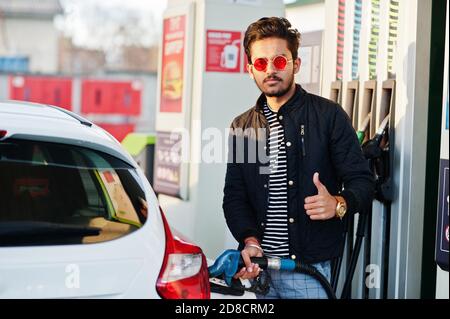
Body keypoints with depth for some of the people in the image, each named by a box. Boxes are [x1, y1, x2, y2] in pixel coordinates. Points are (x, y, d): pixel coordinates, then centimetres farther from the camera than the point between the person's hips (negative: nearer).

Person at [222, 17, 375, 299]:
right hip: (260, 266, 4)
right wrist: (250, 240, -11)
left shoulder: (328, 115, -2)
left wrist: (338, 204, -25)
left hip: (310, 265, -3)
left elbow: (362, 182, -3)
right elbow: (234, 195, 7)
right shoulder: (242, 127, 10)